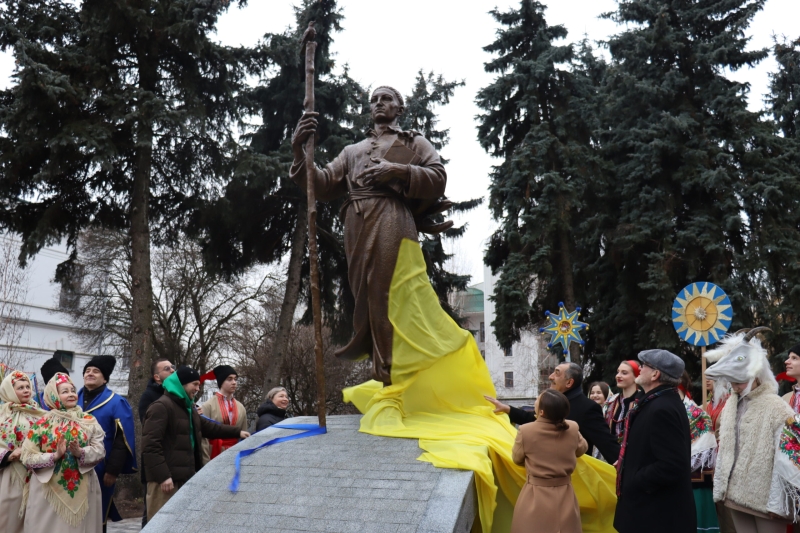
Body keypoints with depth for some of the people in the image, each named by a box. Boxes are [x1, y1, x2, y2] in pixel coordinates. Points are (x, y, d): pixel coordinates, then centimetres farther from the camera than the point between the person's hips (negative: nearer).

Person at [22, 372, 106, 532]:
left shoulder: (89, 421, 4)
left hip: (83, 490, 1)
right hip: (49, 490, -1)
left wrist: (80, 453, -20)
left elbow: (100, 451, -3)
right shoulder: (42, 424, 1)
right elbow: (28, 458, -4)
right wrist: (55, 456, -17)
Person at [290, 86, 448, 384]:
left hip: (393, 223, -4)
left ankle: (391, 379, -13)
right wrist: (300, 153, 5)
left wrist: (398, 171, -6)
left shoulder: (415, 143, 24)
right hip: (357, 228, 4)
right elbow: (323, 187, 19)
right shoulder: (353, 151, 33)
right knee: (364, 298, -3)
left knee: (388, 298, -15)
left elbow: (439, 179, 7)